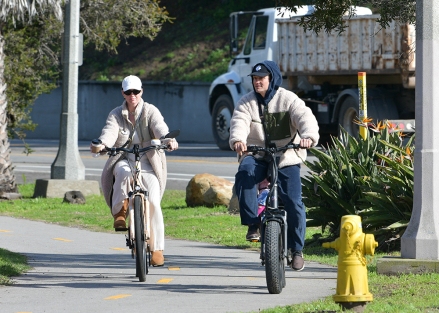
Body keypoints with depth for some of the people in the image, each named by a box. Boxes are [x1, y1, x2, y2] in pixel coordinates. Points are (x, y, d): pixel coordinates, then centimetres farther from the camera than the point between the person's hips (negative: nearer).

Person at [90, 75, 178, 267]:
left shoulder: (150, 111, 0)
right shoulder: (116, 115, 5)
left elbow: (160, 128, -20)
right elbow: (110, 132, -15)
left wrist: (169, 141, -43)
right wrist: (101, 144, -39)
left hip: (148, 163, -1)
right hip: (124, 160, 1)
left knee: (153, 202, -18)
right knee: (123, 172, -38)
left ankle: (157, 248, -9)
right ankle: (119, 213, -22)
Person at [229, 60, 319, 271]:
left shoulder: (288, 99, -3)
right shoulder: (247, 102, 3)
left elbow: (305, 117, -18)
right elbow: (239, 122, -14)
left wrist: (309, 136, -41)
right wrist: (237, 140, -37)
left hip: (286, 158, -1)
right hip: (256, 156, 2)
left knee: (294, 202, -7)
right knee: (244, 175, -33)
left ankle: (296, 249, 10)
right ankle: (253, 224, -22)